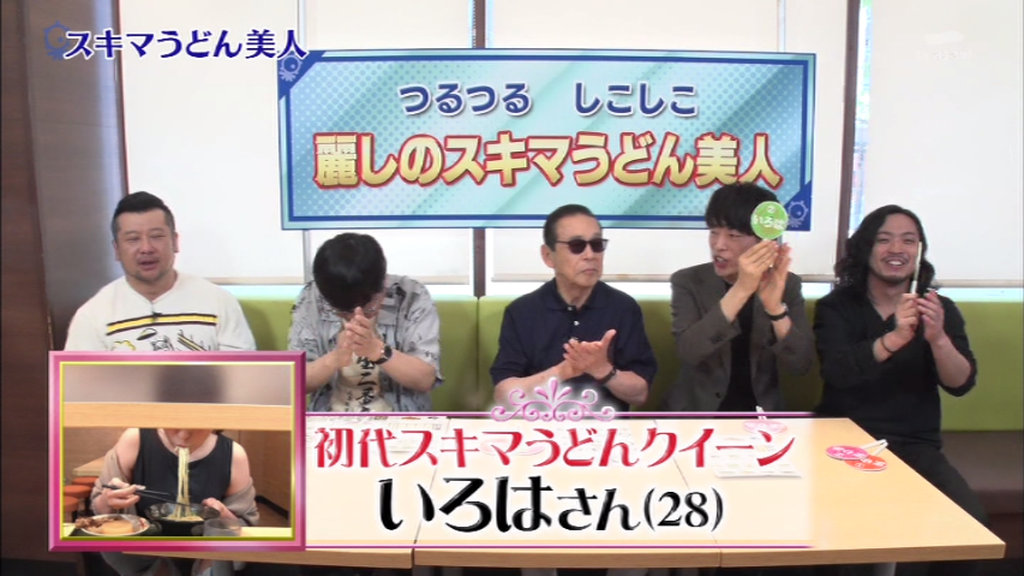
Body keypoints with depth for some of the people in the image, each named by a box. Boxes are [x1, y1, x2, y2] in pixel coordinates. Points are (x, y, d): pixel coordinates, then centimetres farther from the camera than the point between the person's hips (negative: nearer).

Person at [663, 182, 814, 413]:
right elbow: (688, 351, -20)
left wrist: (774, 306, -23)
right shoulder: (688, 281, -6)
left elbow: (801, 363, -8)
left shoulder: (787, 284, 0)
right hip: (696, 410, -2)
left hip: (761, 412, 2)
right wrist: (741, 290, -27)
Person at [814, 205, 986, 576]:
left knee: (969, 520, -21)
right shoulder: (836, 307, 0)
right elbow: (837, 372, -19)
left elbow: (961, 384, -7)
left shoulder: (940, 309, 6)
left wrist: (937, 338, -27)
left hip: (916, 446, 2)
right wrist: (894, 338, -35)